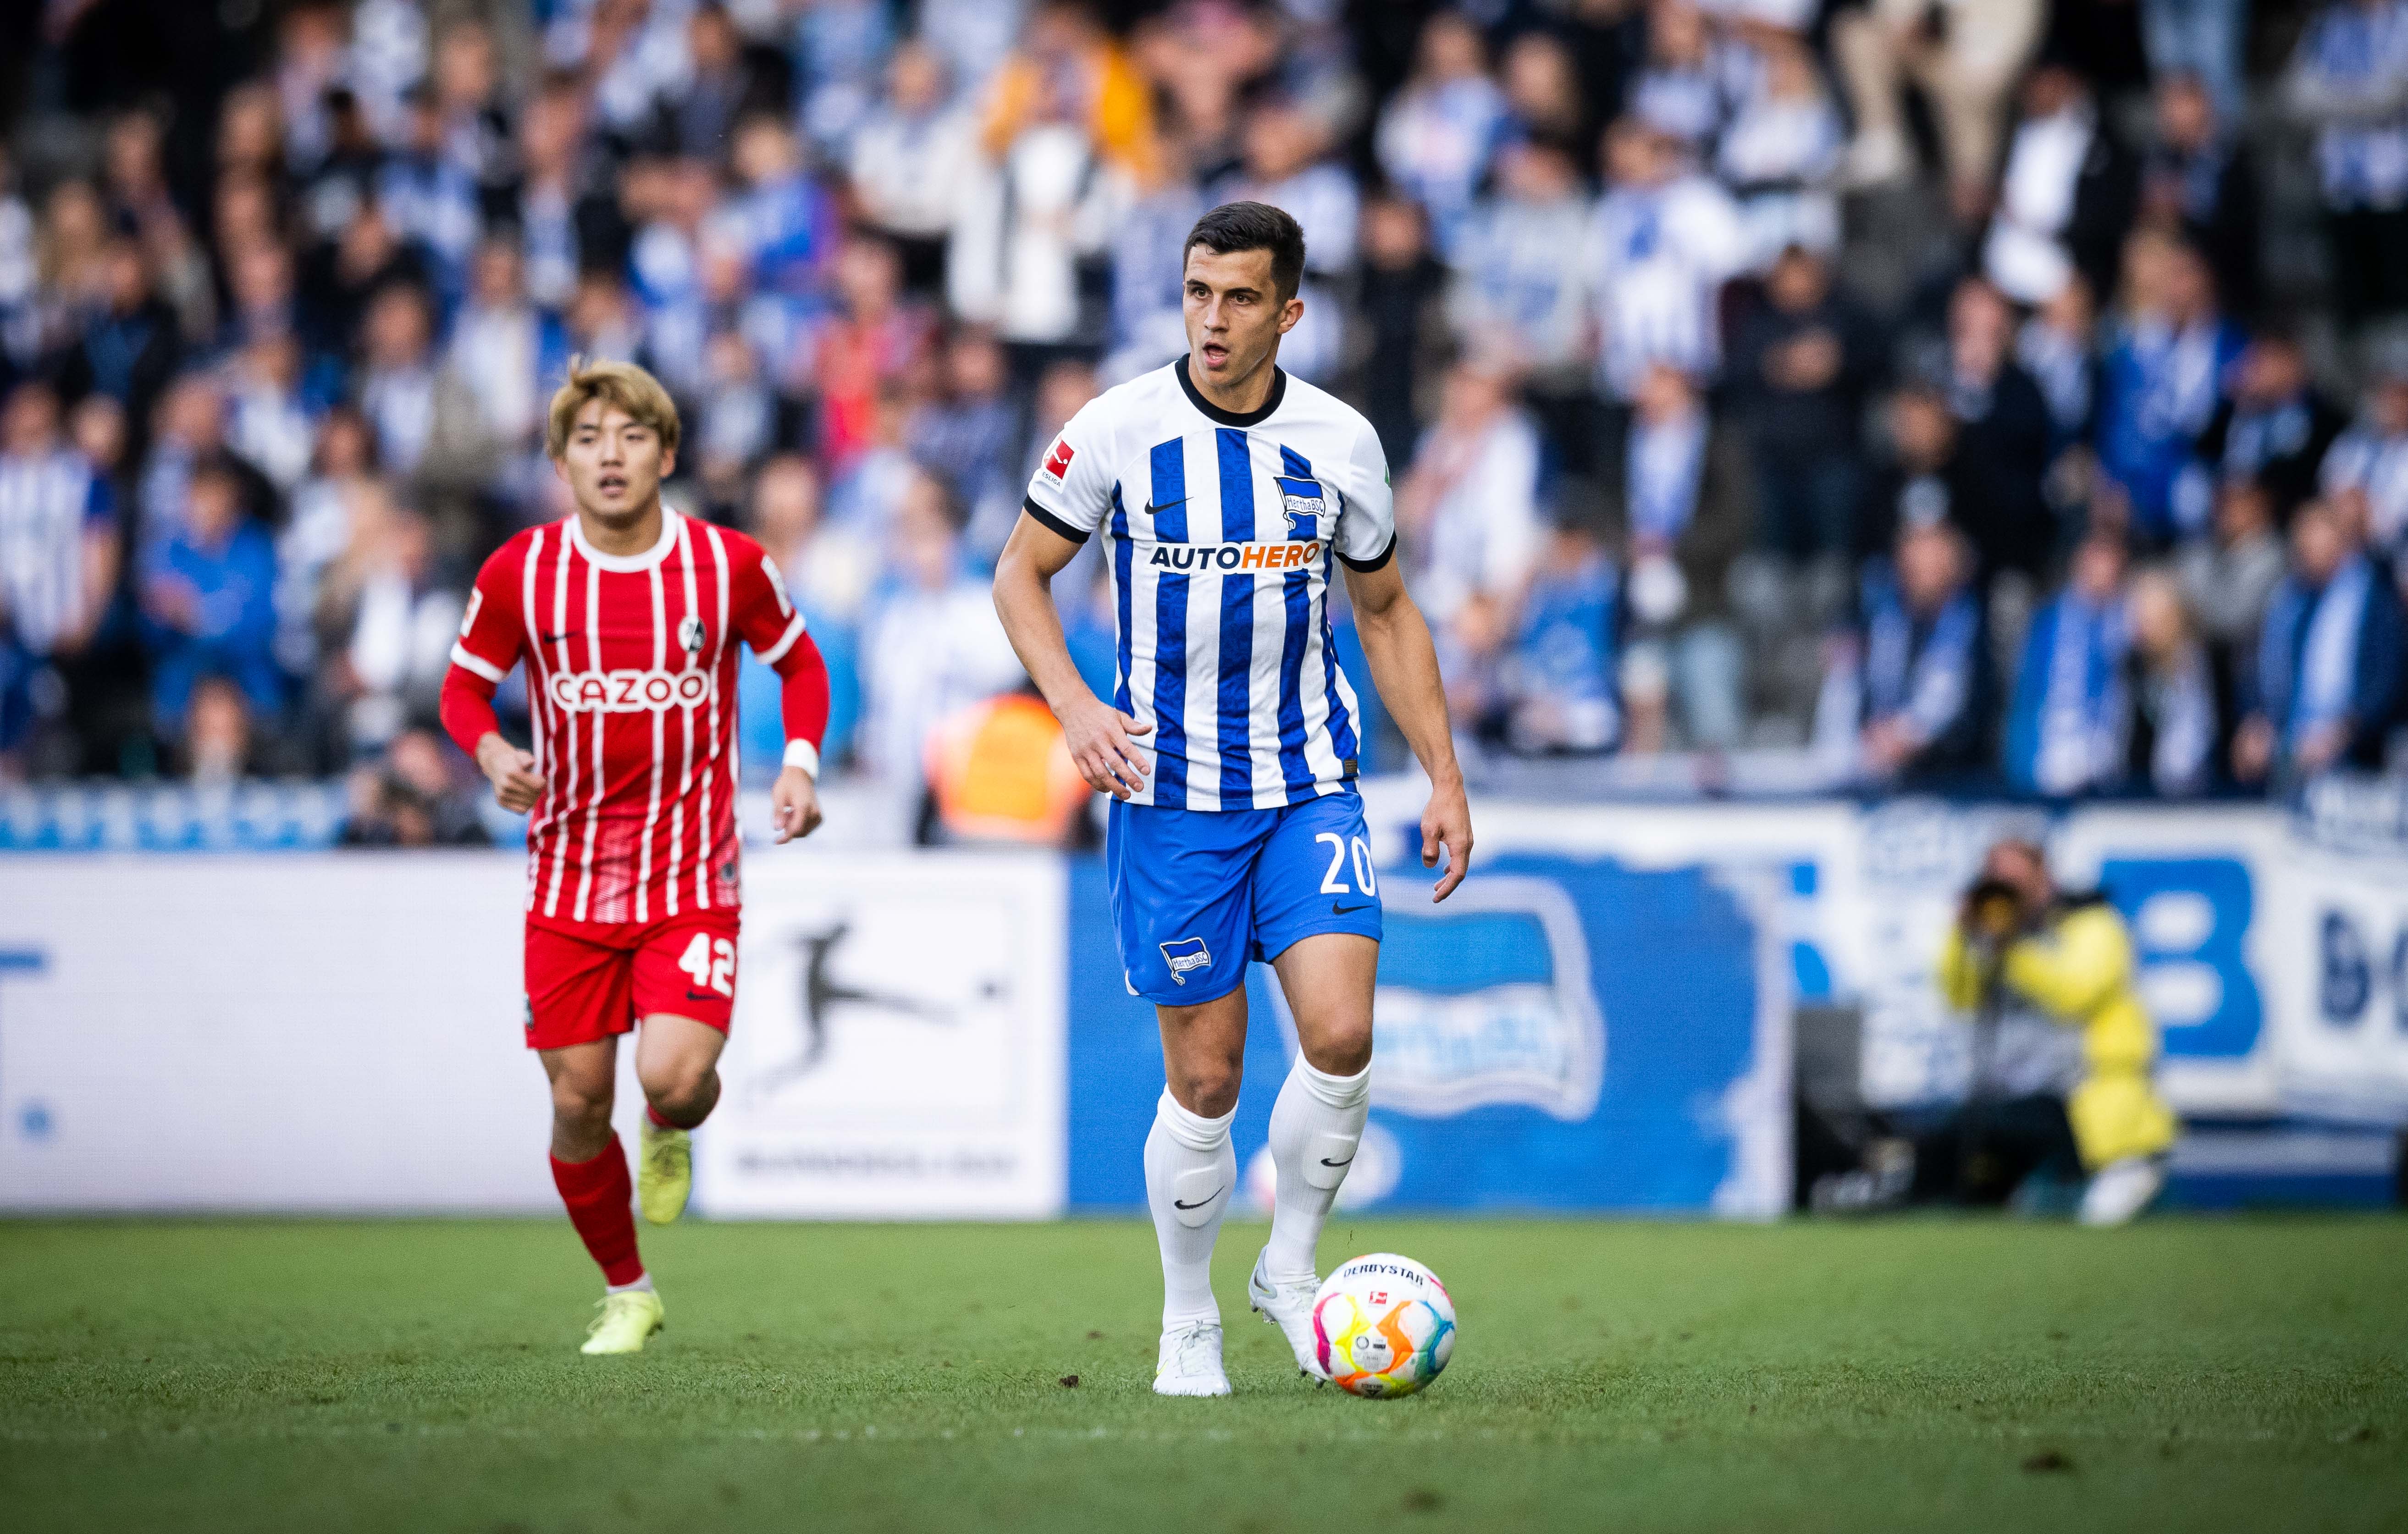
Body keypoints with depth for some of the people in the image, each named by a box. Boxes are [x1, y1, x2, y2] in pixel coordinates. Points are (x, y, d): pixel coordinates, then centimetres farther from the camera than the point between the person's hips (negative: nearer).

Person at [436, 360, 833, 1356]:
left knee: (674, 1079, -20)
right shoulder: (520, 573, -5)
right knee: (579, 1104, 2)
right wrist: (490, 751, -13)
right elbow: (465, 684, 9)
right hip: (569, 876, 1)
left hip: (693, 880, -1)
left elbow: (799, 662, 11)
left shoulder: (730, 566, -6)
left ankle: (672, 1136, 20)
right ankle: (627, 1293, 25)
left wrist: (799, 765, -5)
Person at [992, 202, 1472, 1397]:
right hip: (1168, 793, -1)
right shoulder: (1118, 429, -6)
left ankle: (1289, 1267, 7)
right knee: (1206, 1078, -1)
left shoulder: (1341, 444, 0)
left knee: (1341, 1037, -16)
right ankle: (1188, 1325, 19)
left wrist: (1445, 779, 8)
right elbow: (1021, 573, 4)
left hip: (1309, 783, 2)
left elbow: (1386, 613, 13)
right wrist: (1074, 703, -13)